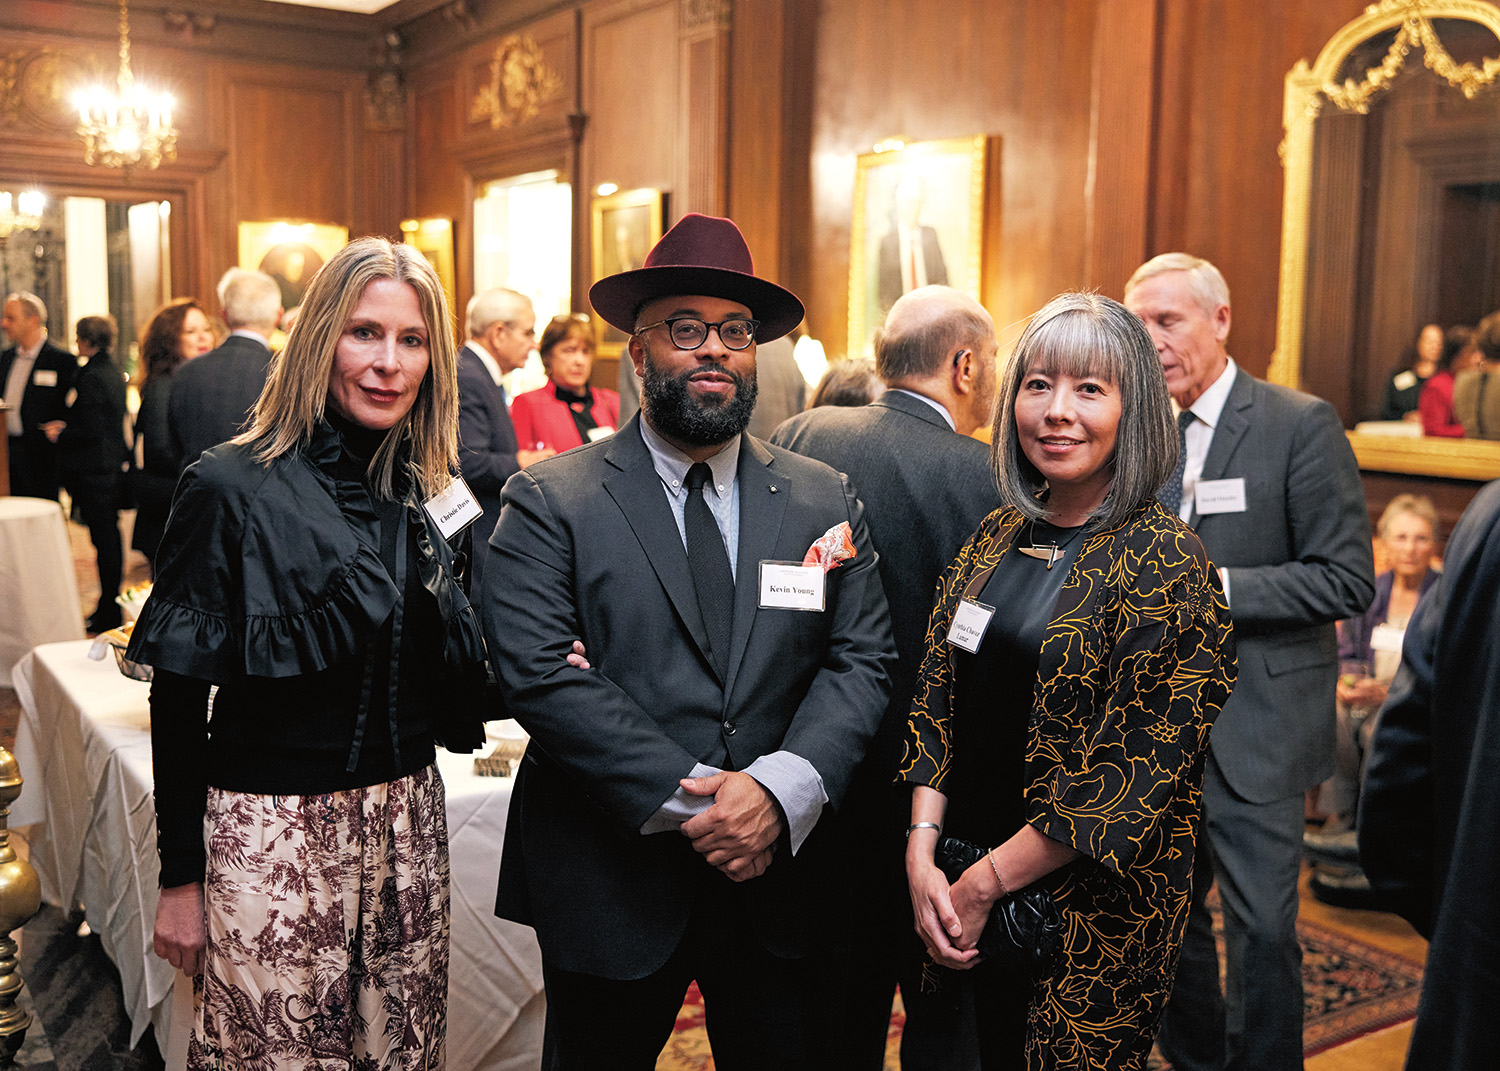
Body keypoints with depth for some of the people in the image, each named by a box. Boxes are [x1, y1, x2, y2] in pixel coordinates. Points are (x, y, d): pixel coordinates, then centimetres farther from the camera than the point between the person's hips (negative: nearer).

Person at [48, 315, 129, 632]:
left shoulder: (91, 376, -17)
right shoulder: (114, 372, 11)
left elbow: (91, 430, -21)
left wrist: (61, 434, -6)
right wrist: (66, 425, 16)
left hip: (94, 472, -9)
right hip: (113, 466, 9)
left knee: (103, 538, -4)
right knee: (110, 535, 14)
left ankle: (108, 614, 1)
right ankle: (112, 604, 23)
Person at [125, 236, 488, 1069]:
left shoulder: (427, 494, 6)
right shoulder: (232, 490, -10)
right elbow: (177, 696, -7)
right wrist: (180, 877, -5)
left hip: (408, 819, 5)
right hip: (272, 833, -5)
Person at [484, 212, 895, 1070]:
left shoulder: (825, 502, 5)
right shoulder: (551, 503, -5)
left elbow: (862, 662, -1)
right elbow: (542, 676, -15)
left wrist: (780, 791, -17)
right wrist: (690, 805, -19)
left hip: (776, 873, 3)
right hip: (610, 883, -2)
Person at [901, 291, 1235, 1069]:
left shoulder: (1164, 562, -15)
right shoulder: (998, 537, 4)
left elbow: (1138, 775, -18)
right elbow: (935, 697, 4)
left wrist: (985, 883, -15)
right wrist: (921, 851, -8)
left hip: (1092, 909, -5)